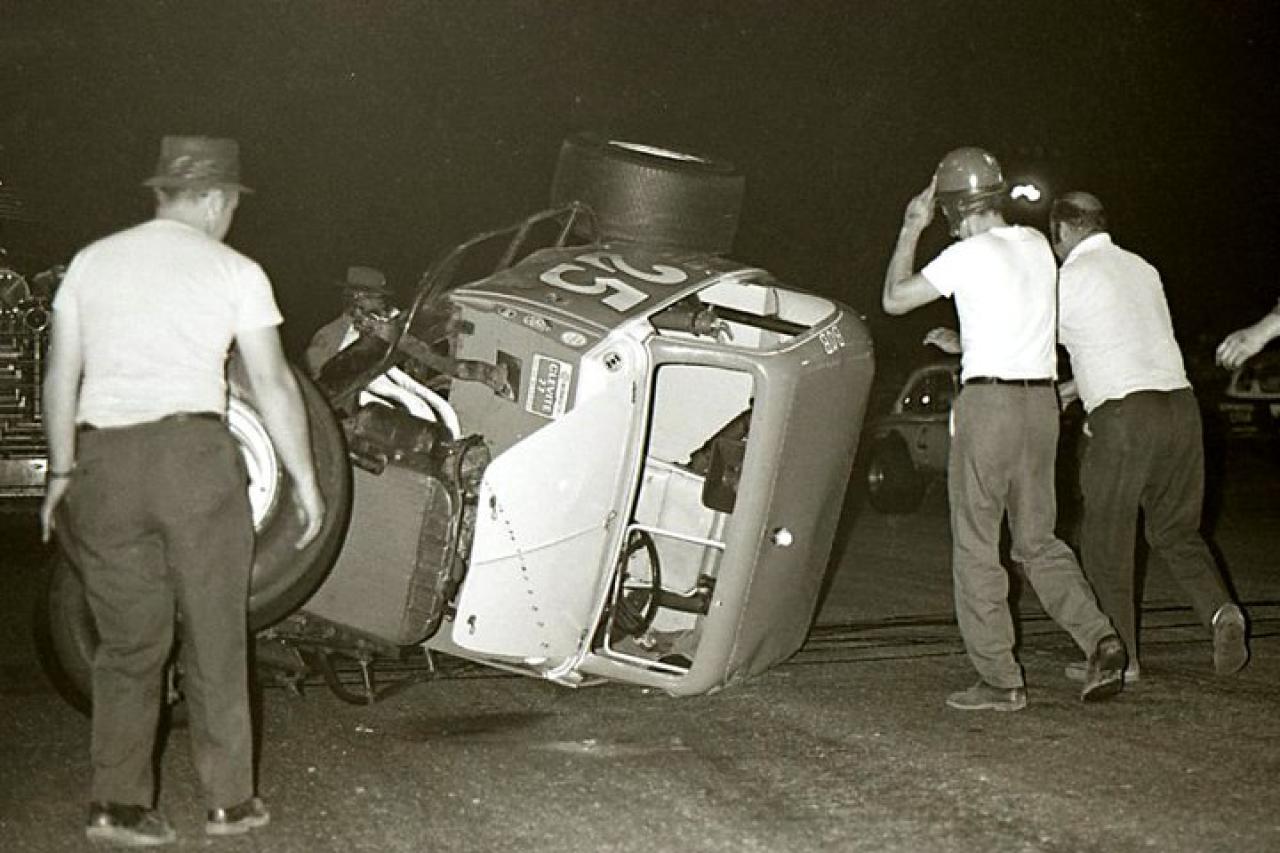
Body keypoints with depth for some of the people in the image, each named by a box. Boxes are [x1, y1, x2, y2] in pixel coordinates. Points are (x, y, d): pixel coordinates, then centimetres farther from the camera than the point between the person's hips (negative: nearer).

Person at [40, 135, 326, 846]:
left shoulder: (92, 261, 12)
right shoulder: (232, 271, 3)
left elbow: (60, 376, 12)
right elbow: (272, 382, 0)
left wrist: (61, 473, 21)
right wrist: (304, 479, 6)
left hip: (102, 460, 3)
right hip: (191, 452, -3)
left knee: (127, 641, 11)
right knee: (215, 639, 8)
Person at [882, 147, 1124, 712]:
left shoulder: (968, 255, -9)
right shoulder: (1036, 245, 11)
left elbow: (894, 299, -1)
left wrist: (912, 229, 6)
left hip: (989, 401, -7)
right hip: (1042, 398, 7)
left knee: (976, 547, 2)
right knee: (1038, 540, 15)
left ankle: (1000, 681, 2)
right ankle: (1098, 637, -2)